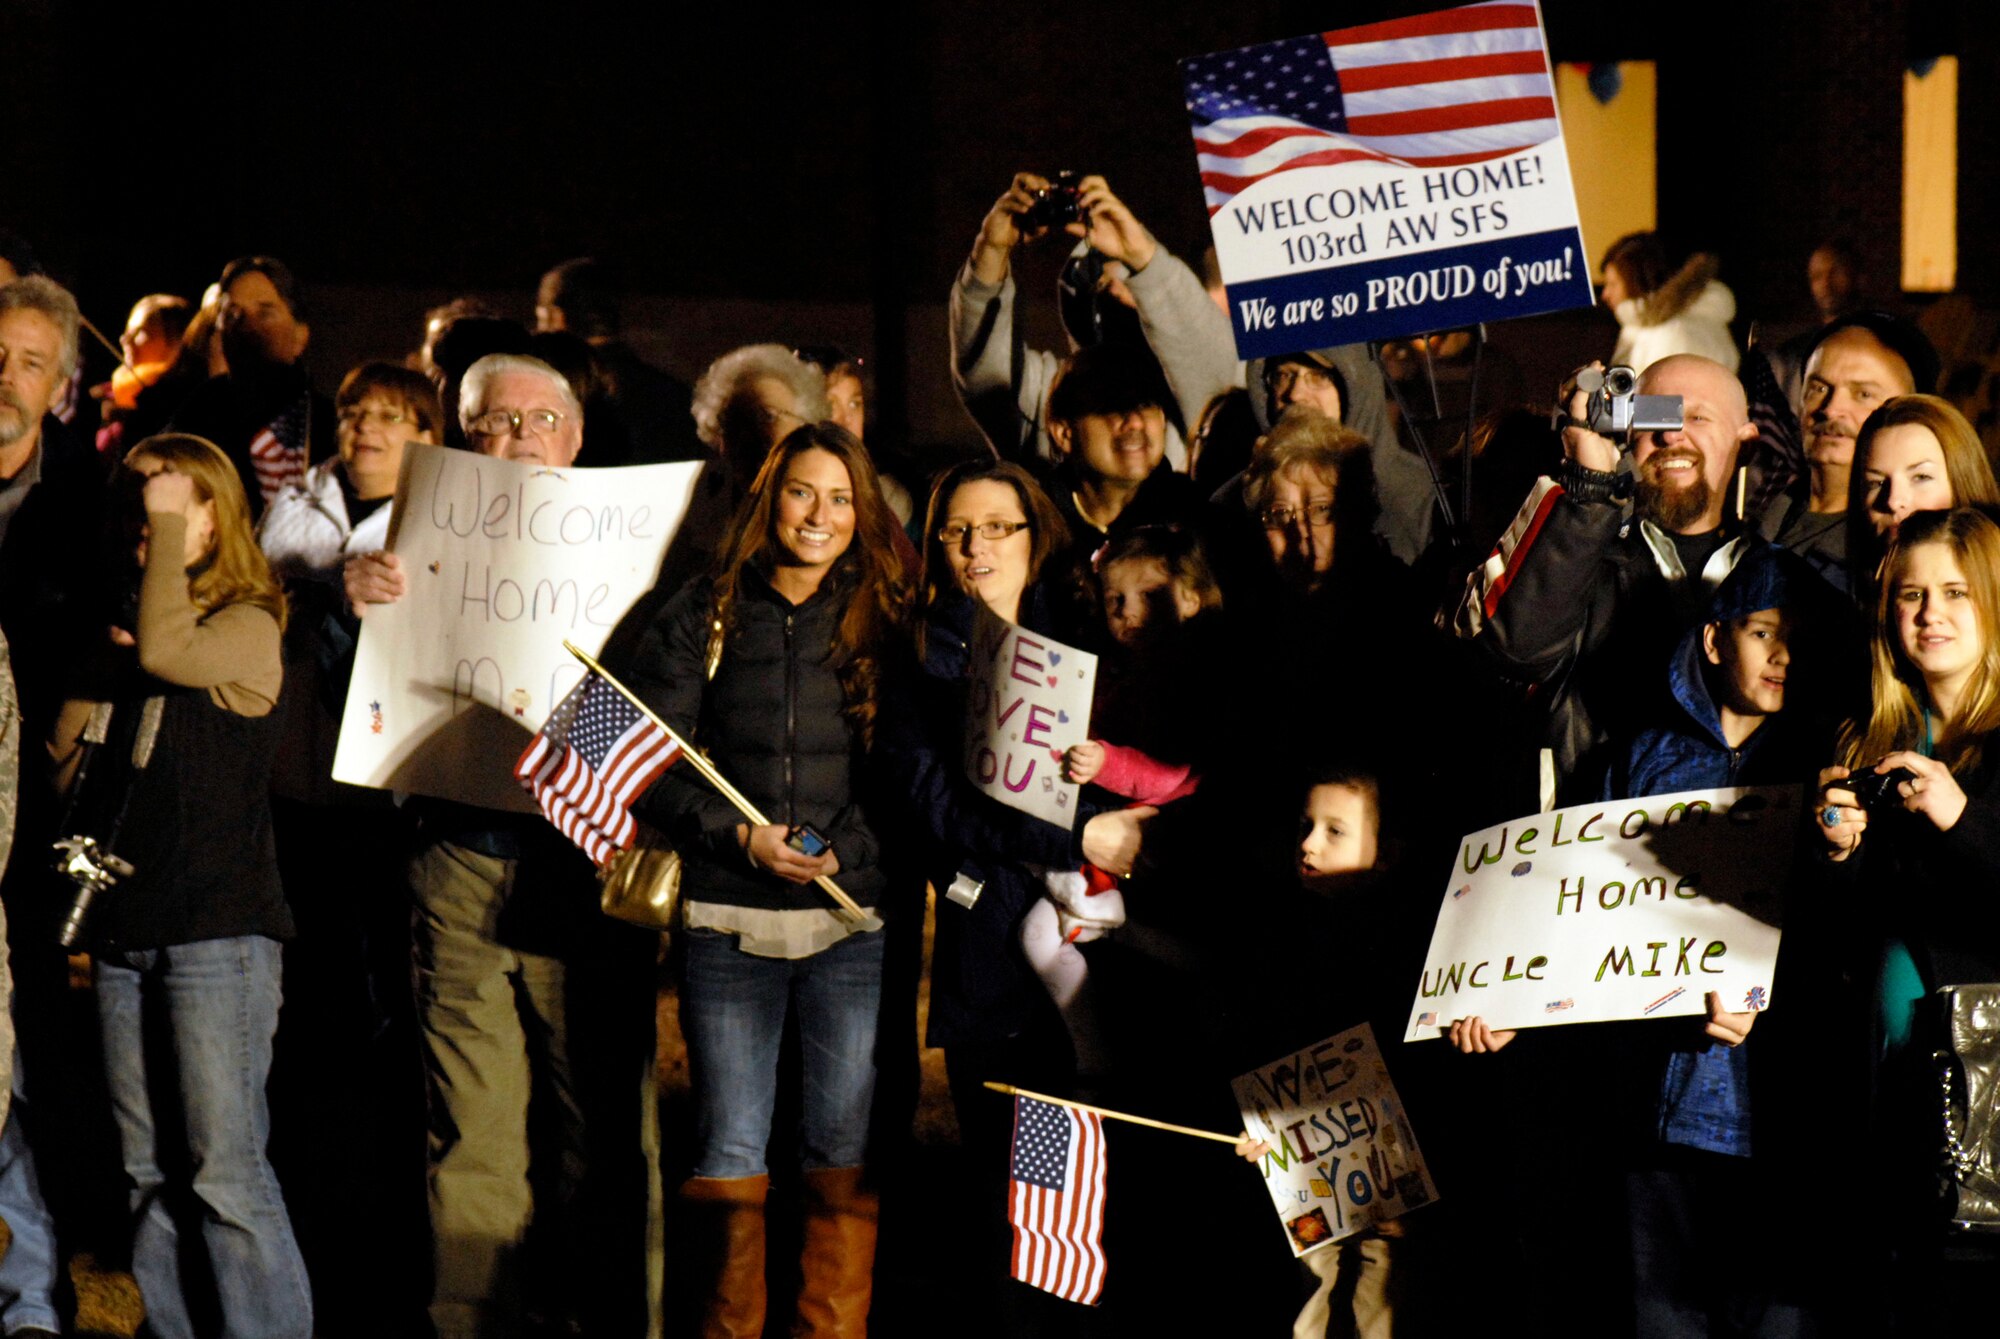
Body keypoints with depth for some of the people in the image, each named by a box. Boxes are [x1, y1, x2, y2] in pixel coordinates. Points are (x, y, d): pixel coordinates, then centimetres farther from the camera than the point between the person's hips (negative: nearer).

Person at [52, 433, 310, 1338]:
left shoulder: (248, 627, -3)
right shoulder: (114, 635, 16)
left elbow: (168, 653, -23)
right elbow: (64, 764, 18)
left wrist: (171, 526, -14)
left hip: (218, 925, -7)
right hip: (124, 926, 7)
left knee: (225, 1171, -10)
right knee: (149, 1175, 7)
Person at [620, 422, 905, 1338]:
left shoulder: (885, 625, 6)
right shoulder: (704, 619, 6)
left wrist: (844, 850, -11)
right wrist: (740, 839, -10)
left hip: (853, 919, 0)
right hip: (729, 920, 0)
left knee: (847, 1150, -2)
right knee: (728, 1151, 2)